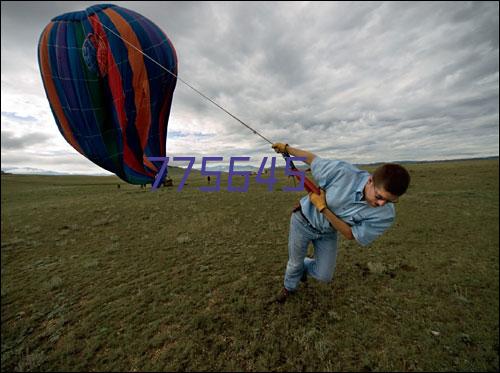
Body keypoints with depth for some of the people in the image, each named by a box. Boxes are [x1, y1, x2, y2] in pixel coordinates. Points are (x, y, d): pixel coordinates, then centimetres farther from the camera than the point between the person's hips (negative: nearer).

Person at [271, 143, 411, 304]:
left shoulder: (386, 214, -24)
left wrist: (323, 208, -30)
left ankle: (304, 266, 45)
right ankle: (289, 286, 50)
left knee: (324, 275, 8)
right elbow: (312, 159, -17)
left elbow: (350, 235, -18)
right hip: (303, 222, -2)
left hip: (328, 233, 2)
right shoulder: (343, 171, -33)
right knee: (294, 263, 14)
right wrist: (286, 148, -2)